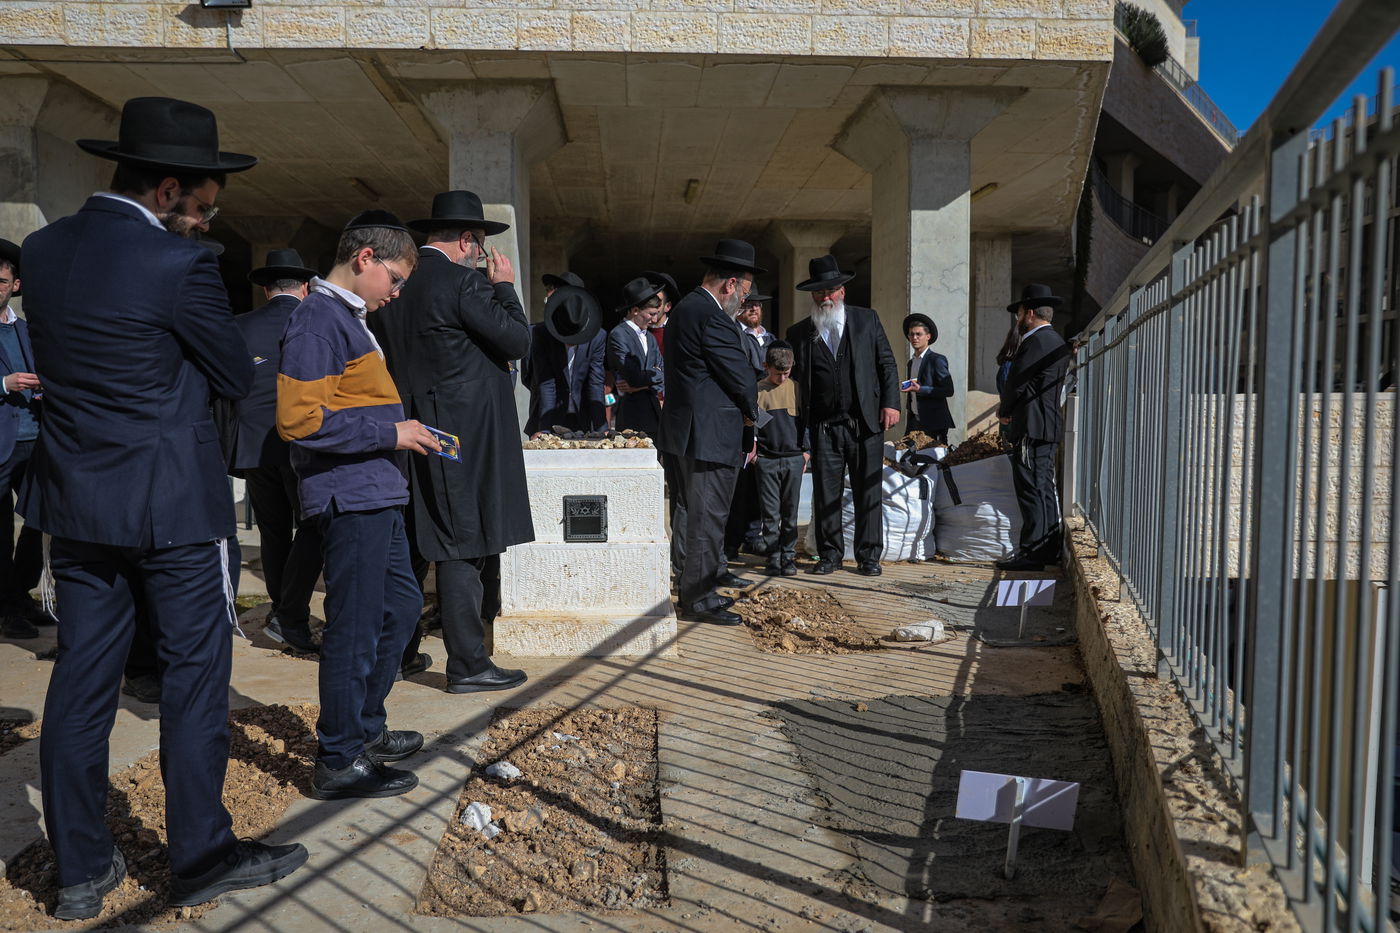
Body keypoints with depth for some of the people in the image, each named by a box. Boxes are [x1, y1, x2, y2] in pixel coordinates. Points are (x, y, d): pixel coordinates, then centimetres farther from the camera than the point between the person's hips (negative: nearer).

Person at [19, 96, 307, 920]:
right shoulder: (180, 264, -16)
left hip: (76, 496, 7)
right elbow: (237, 377, -7)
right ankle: (202, 857, 17)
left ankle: (82, 869, 23)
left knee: (83, 676, 12)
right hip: (173, 502, -7)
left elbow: (58, 356, 15)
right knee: (196, 675, 5)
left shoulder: (43, 249, 6)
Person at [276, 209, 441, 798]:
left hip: (377, 496, 11)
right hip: (350, 499, -10)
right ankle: (339, 761, 12)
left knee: (402, 605, 18)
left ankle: (364, 728, 32)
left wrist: (403, 433, 12)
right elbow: (300, 419, -22)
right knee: (355, 627, -2)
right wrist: (390, 433, -18)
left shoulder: (350, 318, 18)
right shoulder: (319, 320, -14)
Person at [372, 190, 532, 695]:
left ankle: (397, 653, 26)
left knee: (409, 545, 16)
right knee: (462, 550, -3)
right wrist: (504, 286, 1)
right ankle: (467, 665, 3)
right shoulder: (463, 281, -13)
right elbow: (517, 340, -10)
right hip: (462, 439, -8)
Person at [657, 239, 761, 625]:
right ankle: (698, 599, 3)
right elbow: (741, 377, -16)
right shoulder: (711, 317, -20)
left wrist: (744, 408, 9)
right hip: (709, 433, -11)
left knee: (703, 513, 24)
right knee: (707, 516, -4)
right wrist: (751, 410, 3)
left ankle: (711, 574, 40)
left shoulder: (687, 307, 14)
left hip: (692, 429, 11)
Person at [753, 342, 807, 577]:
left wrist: (806, 451, 8)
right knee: (770, 514, 1)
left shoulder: (796, 388, 7)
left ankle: (788, 557, 13)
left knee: (790, 513, 5)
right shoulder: (757, 390, 2)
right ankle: (773, 558, 8)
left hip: (794, 458, 1)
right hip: (766, 460, -1)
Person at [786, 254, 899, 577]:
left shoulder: (867, 320, 8)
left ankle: (868, 555, 14)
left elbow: (887, 363, 8)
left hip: (866, 422, 0)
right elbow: (793, 378, 6)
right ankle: (829, 553, 15)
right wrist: (800, 426, -3)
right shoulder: (799, 333, 7)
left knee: (868, 492, 4)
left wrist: (890, 403, -3)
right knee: (825, 493, 3)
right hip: (823, 426, 1)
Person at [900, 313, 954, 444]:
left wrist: (920, 389, -20)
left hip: (934, 423, -6)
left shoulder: (937, 360, -7)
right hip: (914, 422, 6)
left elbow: (948, 390, -13)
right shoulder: (911, 362, 16)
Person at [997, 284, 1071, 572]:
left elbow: (1016, 384, -14)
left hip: (1032, 427, -10)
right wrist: (1009, 408, 13)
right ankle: (1049, 549, 17)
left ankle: (1032, 551, -8)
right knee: (1045, 488, 12)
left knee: (1031, 489, -9)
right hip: (1049, 425, 10)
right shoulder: (1057, 342, 19)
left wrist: (1004, 411, 4)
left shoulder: (1035, 342, -13)